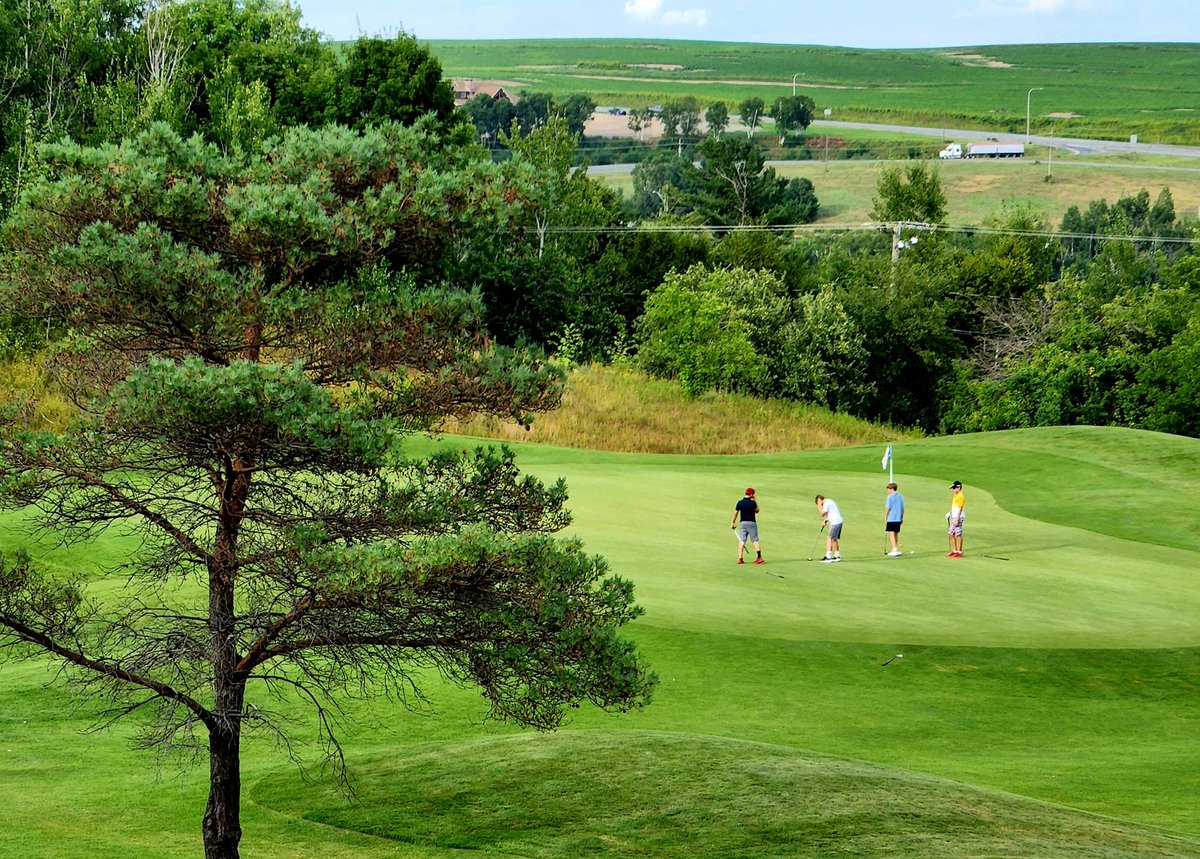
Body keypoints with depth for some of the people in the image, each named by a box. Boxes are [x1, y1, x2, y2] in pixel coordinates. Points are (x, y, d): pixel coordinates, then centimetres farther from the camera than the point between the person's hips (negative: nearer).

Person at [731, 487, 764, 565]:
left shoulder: (740, 503, -1)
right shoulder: (752, 503, -9)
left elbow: (735, 513, 6)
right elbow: (757, 511, 8)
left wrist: (733, 522, 18)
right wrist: (755, 501, 13)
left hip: (743, 523, 2)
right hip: (752, 523, -2)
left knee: (741, 540, 1)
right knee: (755, 540, 3)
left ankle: (740, 558, -6)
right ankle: (759, 556, -4)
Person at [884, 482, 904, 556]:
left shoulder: (890, 497, -9)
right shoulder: (901, 496, 10)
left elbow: (887, 508, -11)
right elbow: (902, 508, 14)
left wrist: (885, 516, -1)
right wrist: (902, 517, 21)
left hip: (891, 519, -7)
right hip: (898, 519, 7)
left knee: (891, 534, -6)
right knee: (896, 534, 16)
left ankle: (895, 549, -15)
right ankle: (895, 549, 22)